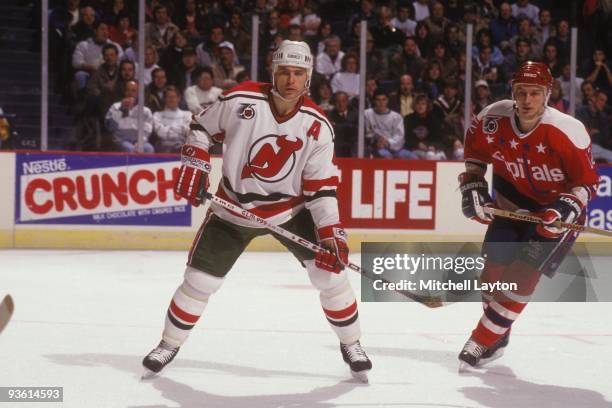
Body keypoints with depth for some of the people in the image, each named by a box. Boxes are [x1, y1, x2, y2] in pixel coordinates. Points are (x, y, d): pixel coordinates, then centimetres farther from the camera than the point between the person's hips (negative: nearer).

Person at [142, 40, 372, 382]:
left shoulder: (317, 126, -14)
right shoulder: (241, 100, -18)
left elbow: (322, 186, -11)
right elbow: (202, 126, 0)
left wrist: (332, 233, -20)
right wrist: (194, 165, -12)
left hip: (290, 208, 1)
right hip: (233, 208, -1)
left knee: (331, 269, -9)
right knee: (200, 279, 0)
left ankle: (352, 345, 10)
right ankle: (169, 345, 23)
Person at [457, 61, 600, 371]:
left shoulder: (568, 131, -27)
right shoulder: (492, 120, -16)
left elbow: (588, 181, -17)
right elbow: (475, 152, 6)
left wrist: (567, 208, -32)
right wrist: (472, 186, -2)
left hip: (555, 209, -4)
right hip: (511, 203, 4)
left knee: (524, 272, -14)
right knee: (494, 265, 5)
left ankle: (483, 342, -6)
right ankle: (498, 336, 29)